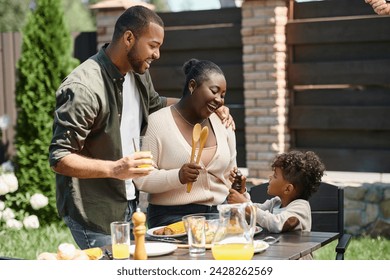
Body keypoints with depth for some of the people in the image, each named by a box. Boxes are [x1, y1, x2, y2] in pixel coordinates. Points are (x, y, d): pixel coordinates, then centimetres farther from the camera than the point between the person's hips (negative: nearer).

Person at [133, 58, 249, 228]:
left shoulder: (222, 124, 12)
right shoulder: (157, 122, -5)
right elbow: (141, 179, -11)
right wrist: (178, 177, -24)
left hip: (217, 214, 5)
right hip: (171, 217, -5)